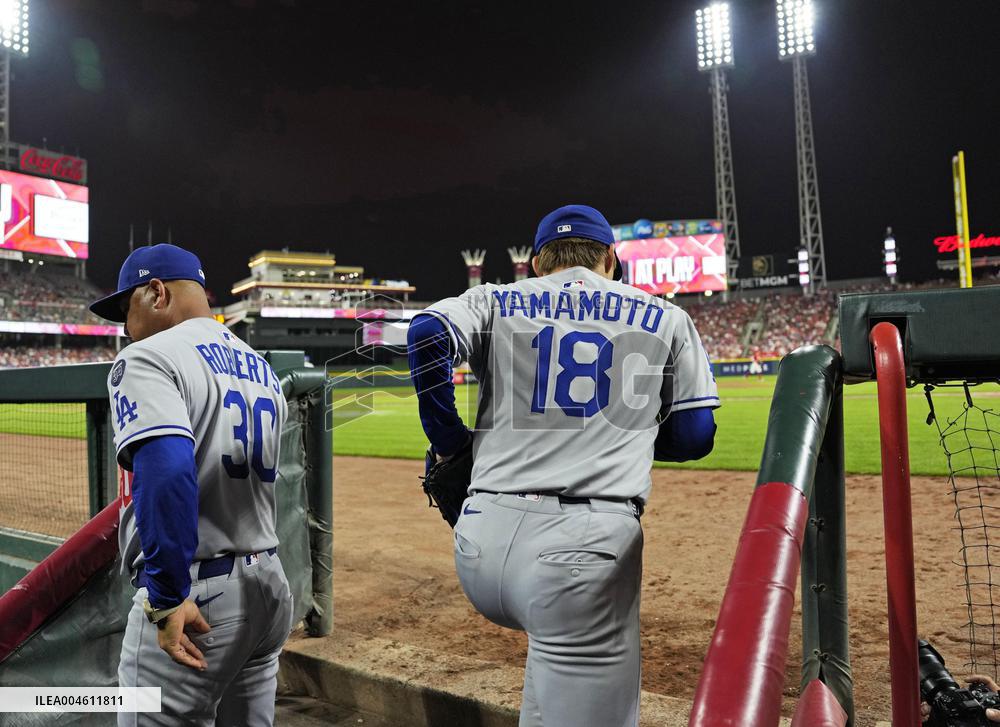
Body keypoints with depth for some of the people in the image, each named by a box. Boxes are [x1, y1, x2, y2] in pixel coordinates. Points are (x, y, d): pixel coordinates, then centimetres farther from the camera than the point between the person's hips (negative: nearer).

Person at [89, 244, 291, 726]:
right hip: (270, 591, 8)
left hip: (196, 597, -8)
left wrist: (167, 598, -23)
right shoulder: (262, 370, 15)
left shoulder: (148, 357, -10)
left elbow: (167, 471, -26)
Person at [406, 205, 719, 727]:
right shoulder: (665, 319, 14)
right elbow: (695, 436, 11)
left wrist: (449, 440, 5)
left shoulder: (495, 302, 14)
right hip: (585, 544, -3)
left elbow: (426, 333, -6)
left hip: (481, 544, 3)